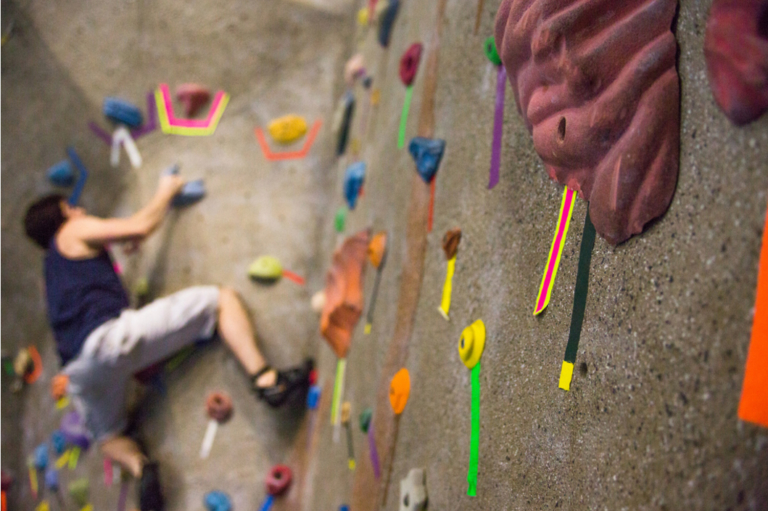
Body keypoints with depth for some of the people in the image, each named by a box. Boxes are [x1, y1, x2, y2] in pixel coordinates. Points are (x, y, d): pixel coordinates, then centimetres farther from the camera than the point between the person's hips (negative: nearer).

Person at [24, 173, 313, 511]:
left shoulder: (53, 270, 33)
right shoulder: (73, 233, 13)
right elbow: (141, 226, 7)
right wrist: (166, 192, 21)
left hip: (81, 367, 7)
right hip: (113, 334, -7)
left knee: (108, 435, 33)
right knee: (221, 299, -1)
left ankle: (138, 465, -2)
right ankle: (265, 378, -20)